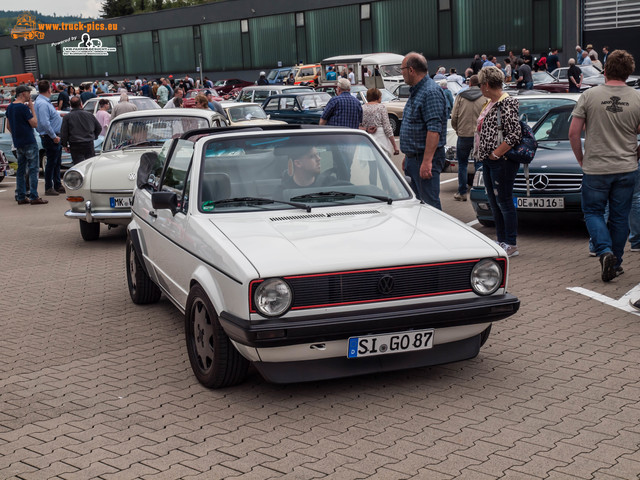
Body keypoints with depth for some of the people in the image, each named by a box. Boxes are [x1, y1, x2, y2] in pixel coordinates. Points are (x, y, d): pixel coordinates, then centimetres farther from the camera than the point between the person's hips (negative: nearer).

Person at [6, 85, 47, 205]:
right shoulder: (23, 107, -15)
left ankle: (21, 197, 12)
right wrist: (32, 108, -7)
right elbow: (34, 124, -14)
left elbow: (9, 126, 18)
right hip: (29, 142, -8)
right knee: (33, 169, -5)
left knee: (21, 170, 11)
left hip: (18, 143, 8)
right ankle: (34, 197, -6)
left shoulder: (9, 107, 11)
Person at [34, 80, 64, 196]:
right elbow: (44, 123, -25)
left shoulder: (46, 102, 14)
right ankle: (48, 188, 4)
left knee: (57, 162, 16)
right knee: (51, 163, -3)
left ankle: (57, 185, 25)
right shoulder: (42, 103, -19)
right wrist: (54, 136, -22)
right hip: (50, 138, -10)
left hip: (55, 137, 10)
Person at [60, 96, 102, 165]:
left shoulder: (67, 117, -5)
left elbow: (64, 133, -4)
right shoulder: (89, 115, 3)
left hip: (75, 146, -3)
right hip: (89, 144, 3)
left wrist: (65, 145, 7)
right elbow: (99, 128, 12)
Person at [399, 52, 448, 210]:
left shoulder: (431, 92, -16)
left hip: (426, 157, -10)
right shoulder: (416, 92, 17)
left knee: (430, 204, -8)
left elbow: (434, 129, -23)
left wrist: (427, 161, -27)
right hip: (414, 158, 10)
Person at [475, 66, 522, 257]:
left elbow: (515, 135, -21)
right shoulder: (491, 103, 14)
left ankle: (511, 245, 3)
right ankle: (501, 241, 23)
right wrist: (482, 153, 10)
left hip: (502, 161, -10)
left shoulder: (507, 104, -15)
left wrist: (495, 154, -17)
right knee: (494, 203, 14)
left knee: (504, 203, -4)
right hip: (488, 162, 10)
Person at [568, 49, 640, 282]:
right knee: (620, 216, 13)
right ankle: (615, 263, 20)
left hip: (595, 168, -1)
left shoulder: (589, 96, -6)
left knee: (593, 212, 12)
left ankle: (605, 251, -10)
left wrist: (581, 158, 8)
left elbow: (574, 133, -6)